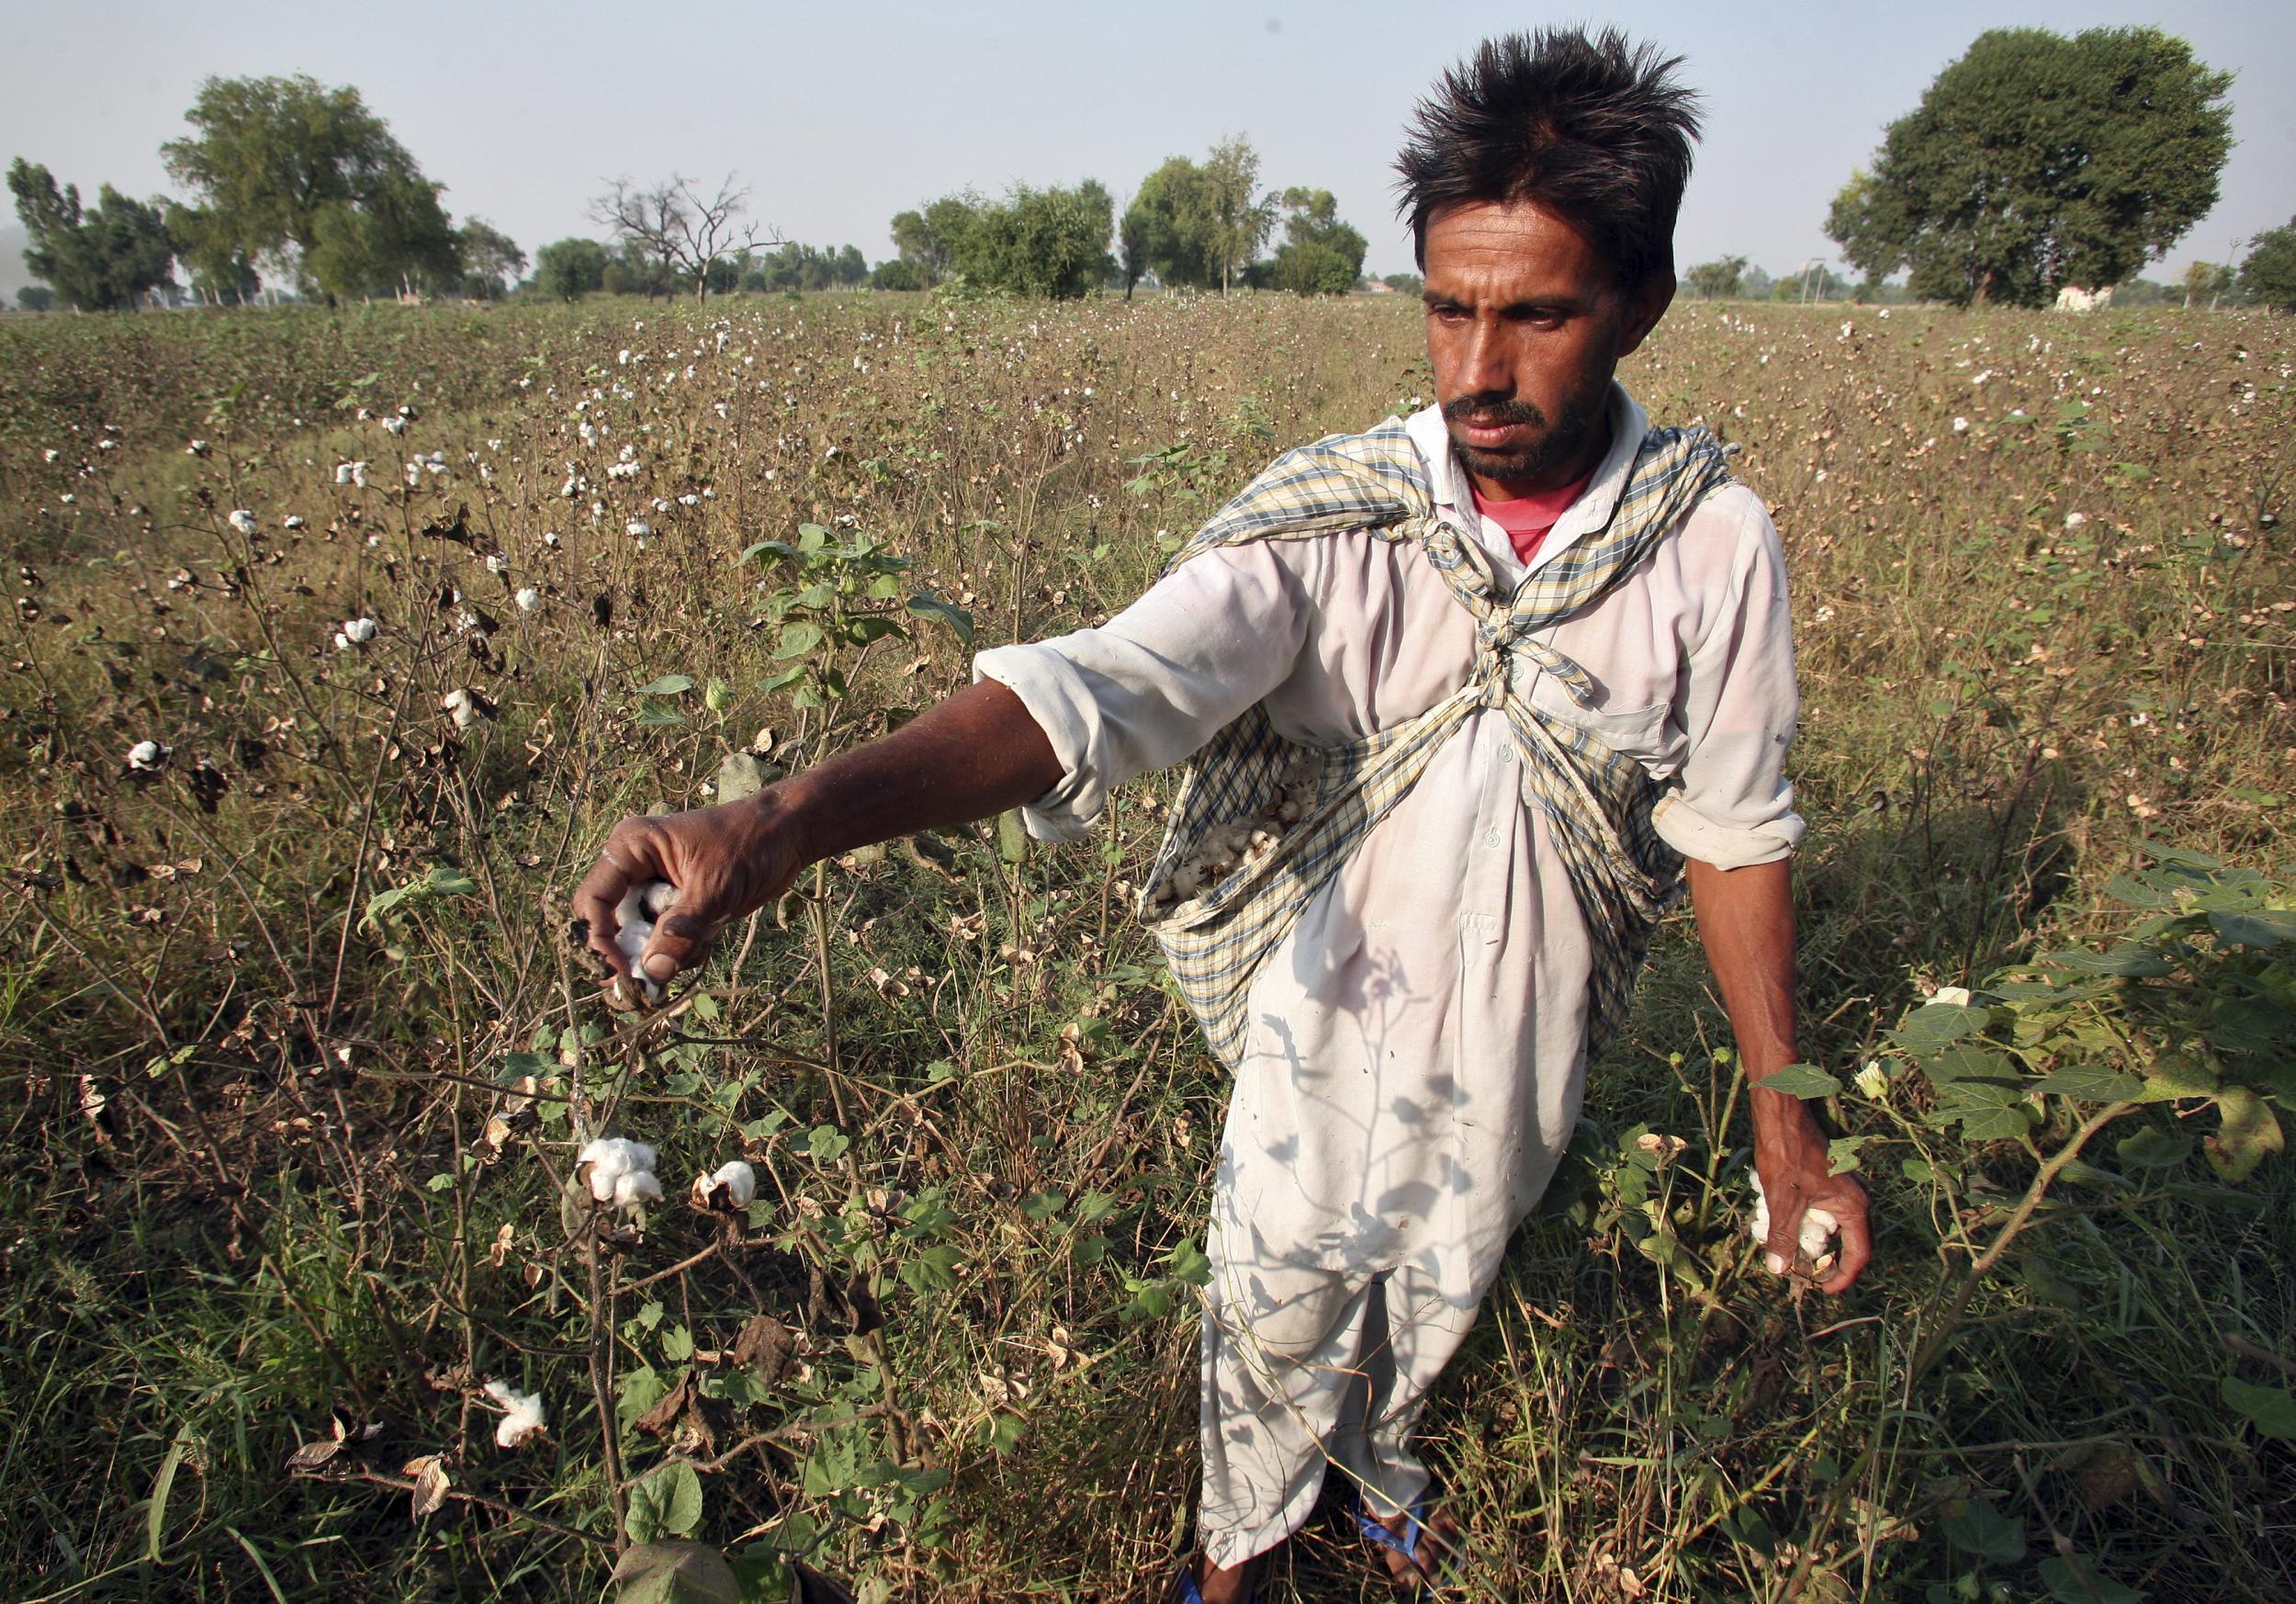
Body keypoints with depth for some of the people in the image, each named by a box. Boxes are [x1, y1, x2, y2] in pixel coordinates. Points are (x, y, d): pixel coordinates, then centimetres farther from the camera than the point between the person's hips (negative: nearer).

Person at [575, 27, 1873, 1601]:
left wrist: (1786, 1127, -3)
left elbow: (1736, 833, -7)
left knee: (1437, 1304, 29)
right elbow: (1096, 686, -37)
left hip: (1514, 1059, 2)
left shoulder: (1716, 546, -17)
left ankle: (1379, 1457, 65)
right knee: (1272, 1322, 21)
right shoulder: (1322, 524, -23)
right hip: (1322, 1032, -1)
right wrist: (790, 816, -54)